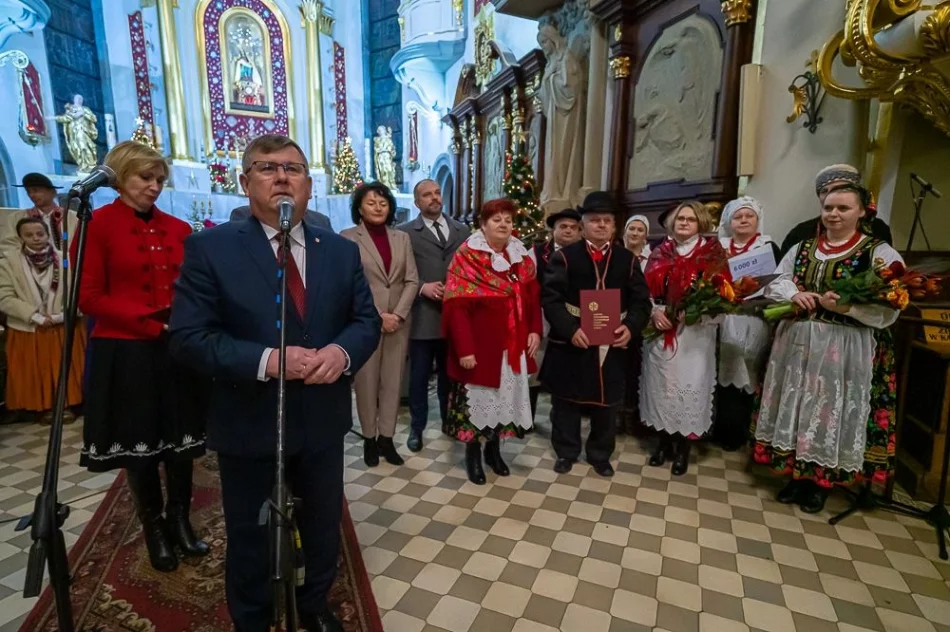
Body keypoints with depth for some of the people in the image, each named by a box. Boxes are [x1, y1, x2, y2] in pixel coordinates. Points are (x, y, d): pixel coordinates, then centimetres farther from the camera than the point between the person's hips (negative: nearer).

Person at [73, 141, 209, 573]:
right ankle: (154, 531, 31)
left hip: (179, 351, 4)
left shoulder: (177, 229, 7)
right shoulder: (97, 224, -5)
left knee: (182, 440, 12)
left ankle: (180, 522, 32)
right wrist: (153, 326, -17)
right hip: (126, 353, -3)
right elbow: (89, 298, -10)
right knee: (139, 445, 11)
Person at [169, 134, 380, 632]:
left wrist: (342, 351, -20)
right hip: (249, 423, -3)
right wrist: (266, 360, -26)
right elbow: (189, 337, -13)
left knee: (324, 527, 23)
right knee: (249, 537, 20)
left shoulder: (342, 250, 2)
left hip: (322, 418, 4)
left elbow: (367, 320, 2)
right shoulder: (210, 247, -9)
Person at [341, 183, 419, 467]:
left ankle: (386, 437, 20)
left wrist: (398, 314, -8)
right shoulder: (347, 238, -1)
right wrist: (377, 316, -13)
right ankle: (369, 438, 21)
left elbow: (412, 281, 5)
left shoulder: (402, 238, 10)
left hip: (398, 321, 4)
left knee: (392, 381, 8)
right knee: (366, 382, 6)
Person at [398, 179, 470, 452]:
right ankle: (417, 428, 25)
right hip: (422, 315, -3)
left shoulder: (462, 230, 11)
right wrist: (422, 287, -17)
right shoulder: (405, 232, 2)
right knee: (419, 376, 8)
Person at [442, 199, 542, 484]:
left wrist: (535, 330, -1)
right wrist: (464, 348, -21)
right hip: (479, 344, -5)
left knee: (506, 397, 13)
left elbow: (533, 298, 12)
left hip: (513, 344, 5)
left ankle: (494, 450, 32)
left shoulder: (522, 257, 8)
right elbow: (456, 306, -16)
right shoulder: (467, 256, -9)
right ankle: (473, 455, 25)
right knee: (477, 398, 5)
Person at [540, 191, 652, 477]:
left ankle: (600, 456, 33)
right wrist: (571, 329, -22)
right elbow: (550, 298, -9)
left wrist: (630, 327, -14)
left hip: (612, 344, 3)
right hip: (570, 342, -2)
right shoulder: (564, 256, -1)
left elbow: (641, 300, 5)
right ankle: (566, 452, 30)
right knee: (567, 402, 10)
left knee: (606, 404, 13)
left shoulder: (627, 260, 9)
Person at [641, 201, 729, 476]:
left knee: (689, 386, 1)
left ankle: (683, 447, 18)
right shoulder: (660, 252, 11)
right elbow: (647, 289, 8)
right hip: (661, 331, 3)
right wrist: (654, 311, -9)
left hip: (695, 333, -3)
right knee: (661, 383, 8)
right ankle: (663, 441, 24)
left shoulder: (712, 253, 2)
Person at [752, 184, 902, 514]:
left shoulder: (880, 253, -3)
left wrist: (845, 306, -26)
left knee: (830, 412, 5)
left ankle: (822, 483, 23)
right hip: (796, 342, 4)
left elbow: (888, 310, -11)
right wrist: (794, 294, -13)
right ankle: (797, 475, 25)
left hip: (845, 350, -4)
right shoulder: (801, 249, 11)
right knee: (795, 408, 9)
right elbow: (774, 283, 7)